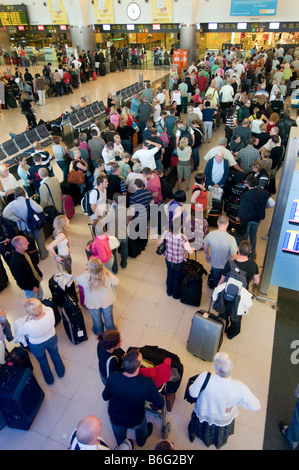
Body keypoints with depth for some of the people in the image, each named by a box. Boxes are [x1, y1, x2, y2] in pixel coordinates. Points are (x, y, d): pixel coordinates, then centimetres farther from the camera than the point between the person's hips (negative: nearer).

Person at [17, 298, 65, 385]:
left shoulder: (28, 326, -42)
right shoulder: (50, 312, -36)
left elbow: (20, 333, -16)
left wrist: (26, 320, -7)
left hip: (37, 346, -2)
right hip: (52, 339, 2)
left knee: (43, 362, 29)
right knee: (55, 355, 32)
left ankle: (49, 380, 55)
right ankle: (61, 372, 59)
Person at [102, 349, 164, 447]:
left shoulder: (112, 378, -34)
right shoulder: (147, 383, -40)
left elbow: (105, 397, -13)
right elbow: (160, 405, -23)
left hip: (115, 419, 1)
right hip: (135, 421, -1)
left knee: (120, 439, 37)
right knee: (142, 427, 38)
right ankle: (141, 441, 67)